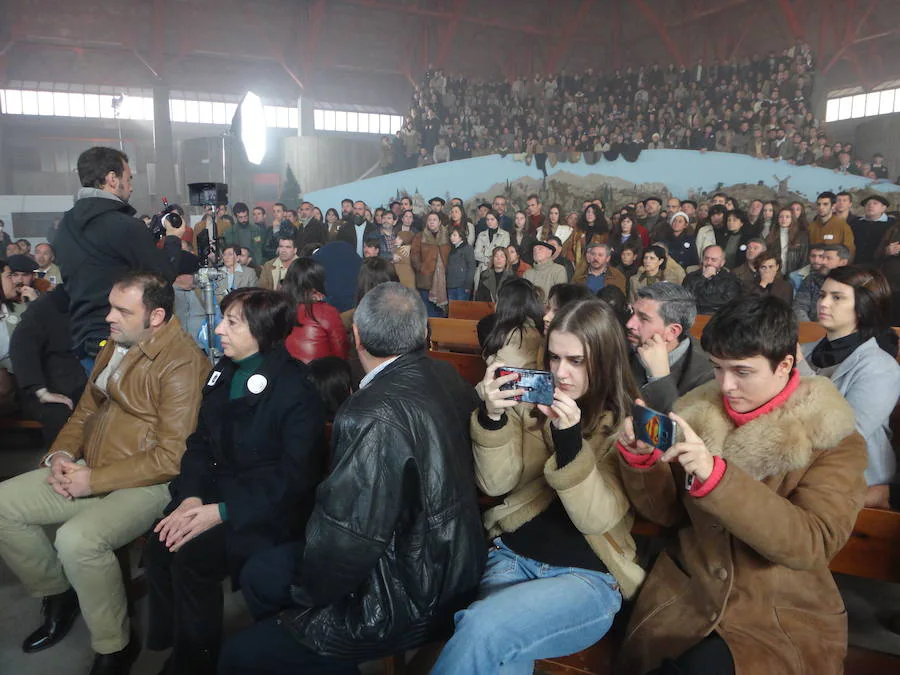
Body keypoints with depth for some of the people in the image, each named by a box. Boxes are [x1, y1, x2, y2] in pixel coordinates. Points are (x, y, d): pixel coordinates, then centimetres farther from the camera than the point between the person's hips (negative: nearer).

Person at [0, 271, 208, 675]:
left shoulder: (182, 364, -20)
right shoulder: (115, 345, 10)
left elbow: (172, 458, -23)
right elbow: (86, 411, 20)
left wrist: (94, 479, -19)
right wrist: (61, 454, 1)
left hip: (148, 483, -9)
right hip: (88, 470, 9)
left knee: (76, 539, -30)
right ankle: (58, 596, 20)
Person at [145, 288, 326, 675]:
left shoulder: (295, 389, -16)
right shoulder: (224, 373, 8)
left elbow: (294, 477, -19)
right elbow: (200, 443, 8)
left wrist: (222, 511, -23)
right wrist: (191, 495, -10)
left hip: (269, 509, -6)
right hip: (218, 488, 7)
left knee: (192, 556, -24)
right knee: (159, 548, -16)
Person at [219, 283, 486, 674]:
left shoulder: (375, 417, -31)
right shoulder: (445, 376, -3)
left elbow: (346, 537, -28)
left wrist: (310, 592, -7)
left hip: (411, 598, -9)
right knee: (258, 575, 17)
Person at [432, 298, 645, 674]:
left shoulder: (627, 422, -5)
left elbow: (596, 518, -13)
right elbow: (496, 484, -2)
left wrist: (569, 437, -28)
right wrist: (492, 416, -20)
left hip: (588, 576, -2)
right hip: (512, 556, 2)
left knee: (482, 629, -28)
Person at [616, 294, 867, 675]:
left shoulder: (834, 442, -8)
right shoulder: (700, 413, 0)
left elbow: (813, 545, -22)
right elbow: (668, 512, 6)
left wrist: (716, 475, -34)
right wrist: (641, 459, -14)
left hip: (784, 615, -2)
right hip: (685, 594, 3)